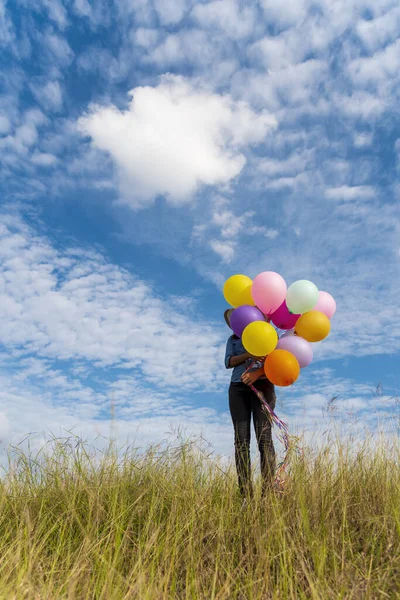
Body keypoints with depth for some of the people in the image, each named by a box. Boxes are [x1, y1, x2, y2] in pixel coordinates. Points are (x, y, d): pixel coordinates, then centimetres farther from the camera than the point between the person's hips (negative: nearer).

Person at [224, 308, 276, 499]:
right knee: (241, 440, -10)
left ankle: (267, 493, -17)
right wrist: (248, 354, -12)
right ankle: (245, 495, -12)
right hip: (238, 388, 2)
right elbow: (229, 362, 6)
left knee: (264, 438, -15)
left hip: (263, 385, -2)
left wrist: (257, 373, -17)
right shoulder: (233, 339, 24)